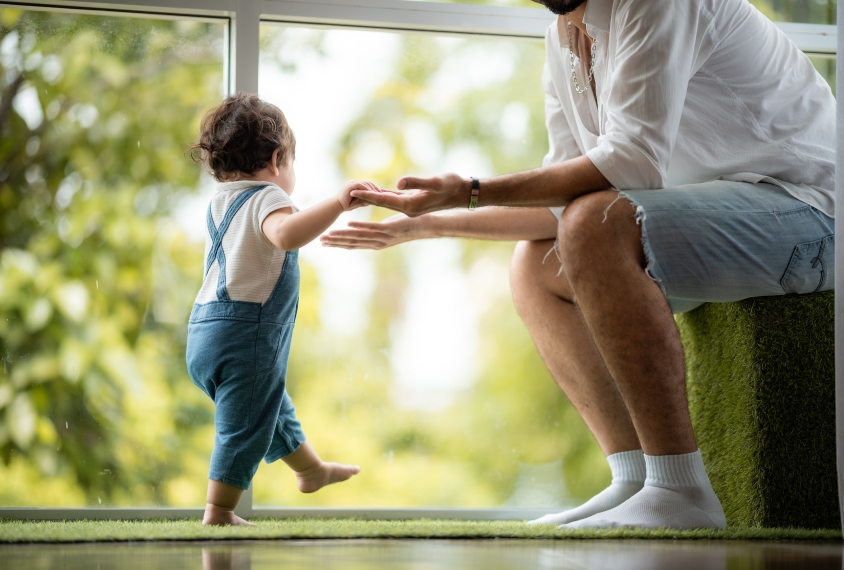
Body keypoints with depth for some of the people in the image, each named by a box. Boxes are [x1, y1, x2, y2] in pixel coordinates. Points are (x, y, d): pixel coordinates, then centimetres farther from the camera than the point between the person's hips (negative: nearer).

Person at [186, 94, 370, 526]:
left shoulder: (219, 203, 17)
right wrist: (337, 204, -36)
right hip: (246, 335, -10)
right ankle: (218, 514, 1)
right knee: (243, 429, -2)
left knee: (273, 409, 28)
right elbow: (287, 235, -34)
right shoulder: (266, 198, -12)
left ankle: (311, 469, 47)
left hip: (205, 333, 10)